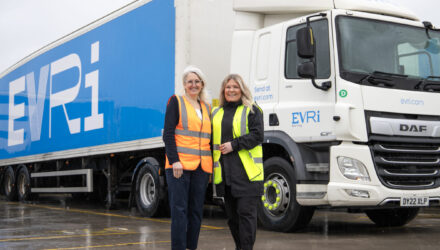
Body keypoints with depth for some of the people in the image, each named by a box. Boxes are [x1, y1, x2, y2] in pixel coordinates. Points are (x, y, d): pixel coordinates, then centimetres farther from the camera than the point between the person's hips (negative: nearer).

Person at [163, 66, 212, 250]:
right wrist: (174, 160, -15)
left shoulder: (206, 107, 19)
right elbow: (168, 134, -5)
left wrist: (211, 163, 11)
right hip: (179, 164, -5)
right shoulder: (176, 102, 3)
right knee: (179, 209, -6)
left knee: (197, 210, 6)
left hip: (201, 166, 5)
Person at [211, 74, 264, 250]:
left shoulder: (251, 110, 2)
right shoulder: (216, 113, 19)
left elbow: (257, 135, -9)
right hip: (224, 173, 6)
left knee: (246, 212, -8)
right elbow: (212, 140, 22)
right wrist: (210, 166, 11)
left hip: (247, 171, -5)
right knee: (231, 214, 11)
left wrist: (234, 145, -15)